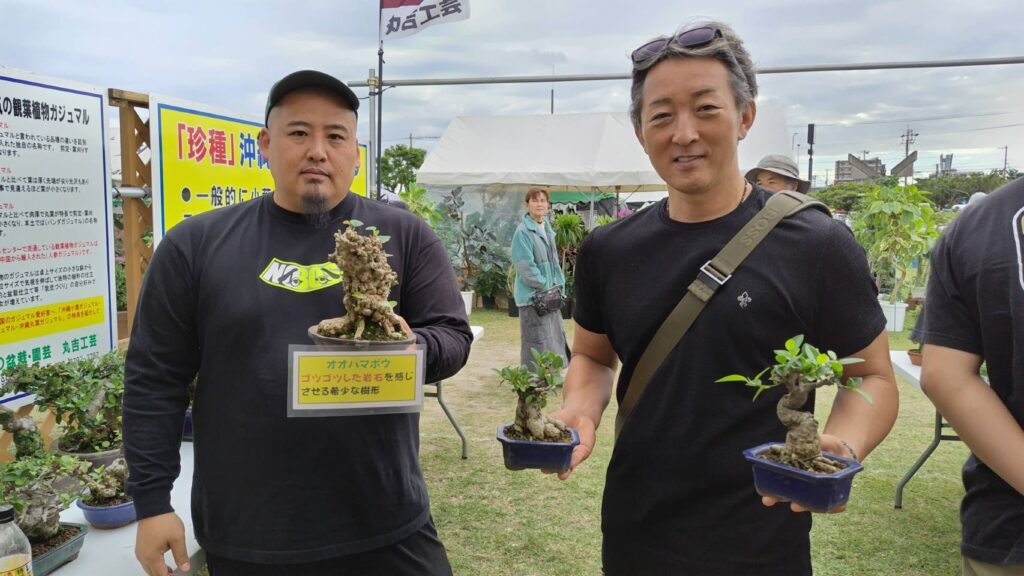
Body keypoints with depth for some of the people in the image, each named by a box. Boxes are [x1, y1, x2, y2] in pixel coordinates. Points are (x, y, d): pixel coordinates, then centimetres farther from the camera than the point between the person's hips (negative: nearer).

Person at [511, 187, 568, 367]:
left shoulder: (547, 230, 13)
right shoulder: (523, 232, -13)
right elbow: (526, 267, -17)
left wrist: (559, 286, 7)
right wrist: (546, 287, -12)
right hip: (533, 297, -8)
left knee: (555, 342, 13)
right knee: (538, 348, -5)